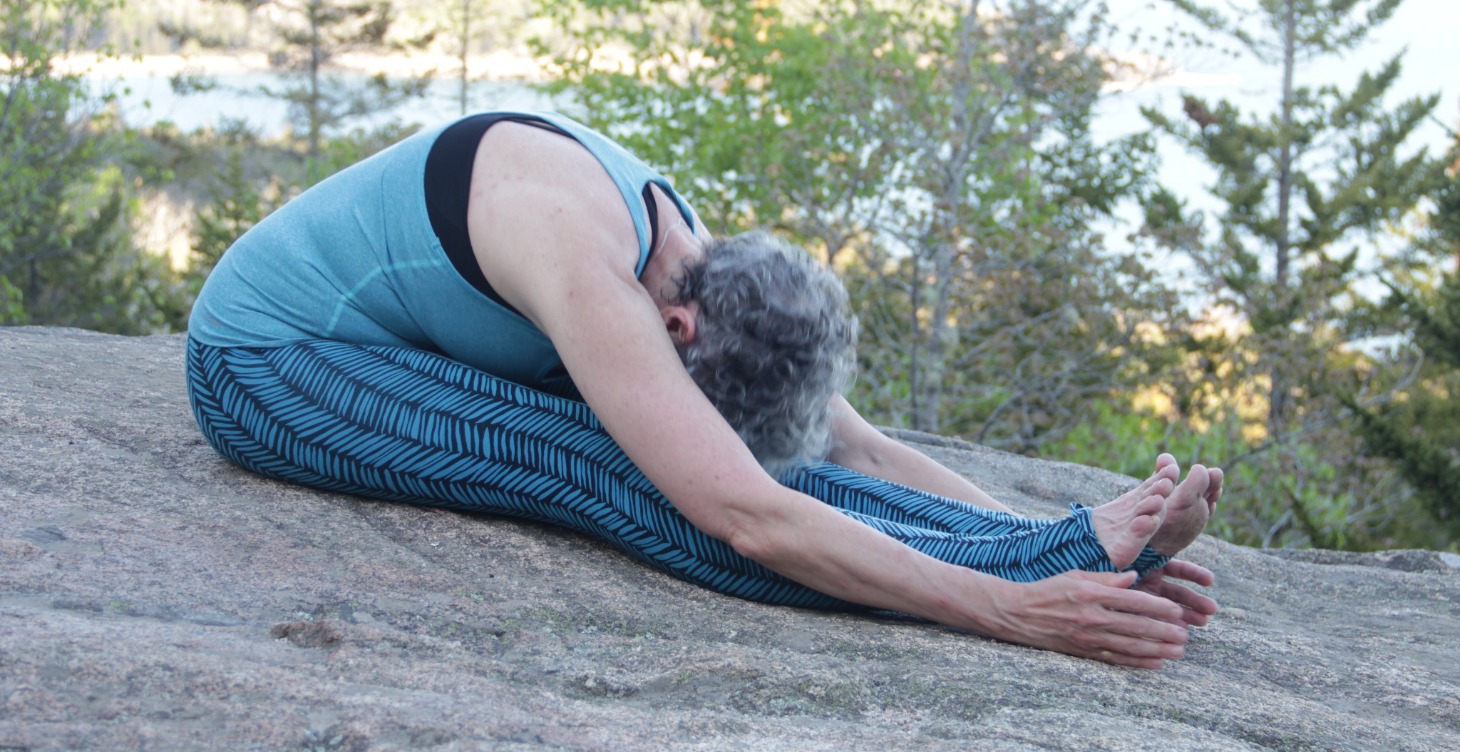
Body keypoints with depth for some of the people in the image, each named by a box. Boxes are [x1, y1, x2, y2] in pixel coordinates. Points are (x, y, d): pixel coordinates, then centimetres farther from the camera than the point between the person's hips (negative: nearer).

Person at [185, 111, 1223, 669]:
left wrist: (1053, 542, -14)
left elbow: (856, 447, -6)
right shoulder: (585, 264, -36)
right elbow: (748, 522, -43)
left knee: (752, 449, -16)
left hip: (393, 349, 7)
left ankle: (1071, 548, -21)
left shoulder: (702, 262, -9)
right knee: (610, 472, -30)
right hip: (259, 365, -7)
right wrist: (1009, 607, -44)